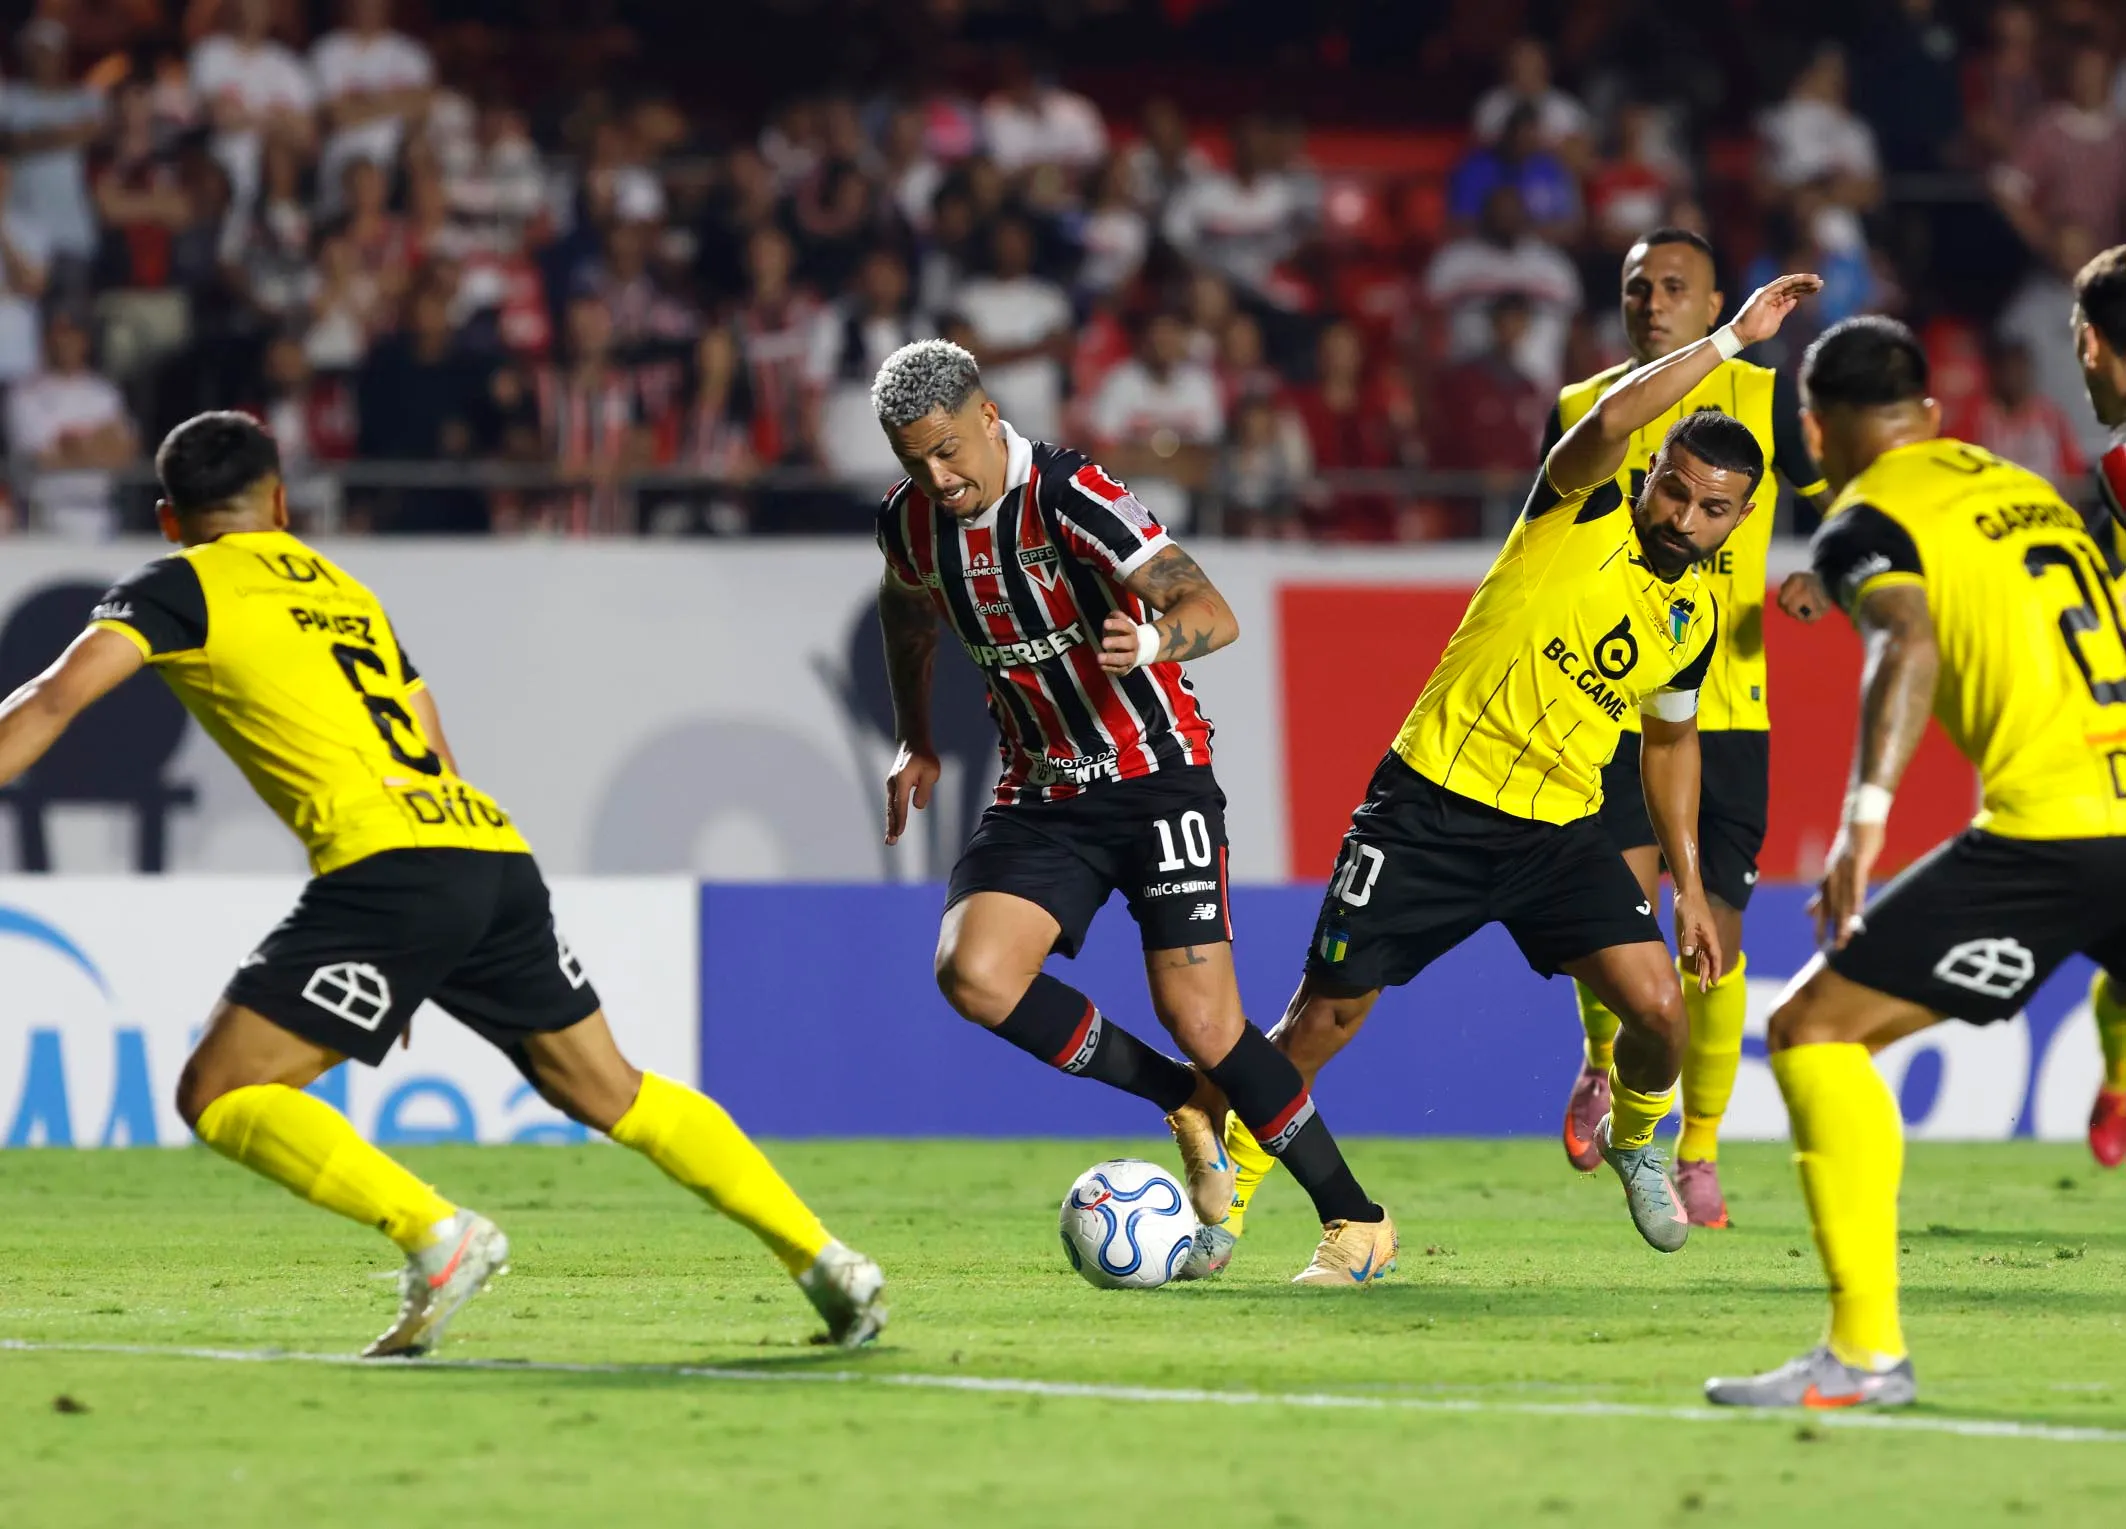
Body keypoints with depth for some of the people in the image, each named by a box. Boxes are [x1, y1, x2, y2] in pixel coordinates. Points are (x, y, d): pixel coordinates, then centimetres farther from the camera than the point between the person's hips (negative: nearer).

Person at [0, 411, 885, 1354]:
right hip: (497, 852, 7)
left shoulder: (179, 589, 10)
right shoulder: (347, 593, 29)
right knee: (615, 1096, 21)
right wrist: (414, 971, 34)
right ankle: (829, 1265, 19)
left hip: (391, 864, -7)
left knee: (217, 1096, -2)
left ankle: (439, 1236, -16)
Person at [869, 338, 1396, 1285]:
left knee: (1199, 1020, -14)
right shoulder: (910, 521, -1)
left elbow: (1213, 612, -29)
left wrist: (1154, 639, -50)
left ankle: (1358, 1223, 2)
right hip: (1040, 796, 6)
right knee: (973, 975, -19)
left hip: (1155, 774, -6)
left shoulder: (1072, 497, -21)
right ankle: (1187, 1104, 0)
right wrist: (915, 743, 23)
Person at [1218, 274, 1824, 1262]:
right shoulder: (1585, 508, -9)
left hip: (1560, 827, 4)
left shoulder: (1696, 618, 6)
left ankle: (1635, 1139, 23)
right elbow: (1612, 419, -31)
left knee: (1657, 1004, -11)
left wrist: (1690, 887, 19)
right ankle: (1224, 1197, 15)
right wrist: (1731, 339, -29)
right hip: (1434, 802, -4)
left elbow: (1669, 741, 22)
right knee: (1328, 1015, -4)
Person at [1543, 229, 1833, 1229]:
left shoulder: (1765, 399, 3)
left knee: (1715, 934, -2)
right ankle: (1603, 1067, 15)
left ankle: (1698, 1155, 14)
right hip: (1610, 705, 0)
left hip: (1729, 708, 0)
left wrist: (1822, 581, -11)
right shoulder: (1580, 411, 8)